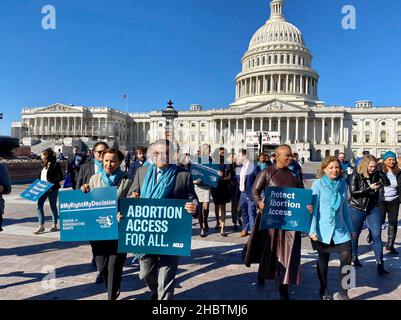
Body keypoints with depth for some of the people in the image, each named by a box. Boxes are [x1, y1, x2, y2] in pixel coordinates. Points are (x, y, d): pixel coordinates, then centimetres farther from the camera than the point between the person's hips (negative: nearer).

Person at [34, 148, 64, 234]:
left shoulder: (55, 165, -10)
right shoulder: (44, 165, 11)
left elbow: (61, 177, -14)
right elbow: (40, 176, 20)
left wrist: (51, 182, -21)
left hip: (52, 189, -7)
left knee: (53, 206, 6)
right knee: (39, 206, 0)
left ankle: (55, 225, 20)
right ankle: (41, 226, 8)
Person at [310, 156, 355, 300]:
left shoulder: (343, 185, 5)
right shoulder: (318, 184, -8)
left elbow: (345, 208, 12)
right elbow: (313, 208, -10)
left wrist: (350, 228, 14)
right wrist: (312, 230, -14)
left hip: (340, 229, 4)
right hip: (323, 230, -3)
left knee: (347, 258, -3)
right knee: (323, 260, 9)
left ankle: (343, 293, 16)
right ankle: (324, 292, 28)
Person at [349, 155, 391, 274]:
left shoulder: (376, 175, -2)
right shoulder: (356, 175, -11)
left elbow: (387, 183, -11)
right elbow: (353, 191, -17)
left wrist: (380, 172, -20)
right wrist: (370, 188, -23)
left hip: (373, 209, 2)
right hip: (357, 209, -2)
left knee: (377, 236, -2)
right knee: (354, 234, 11)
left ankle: (380, 264, 4)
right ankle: (354, 258, 31)